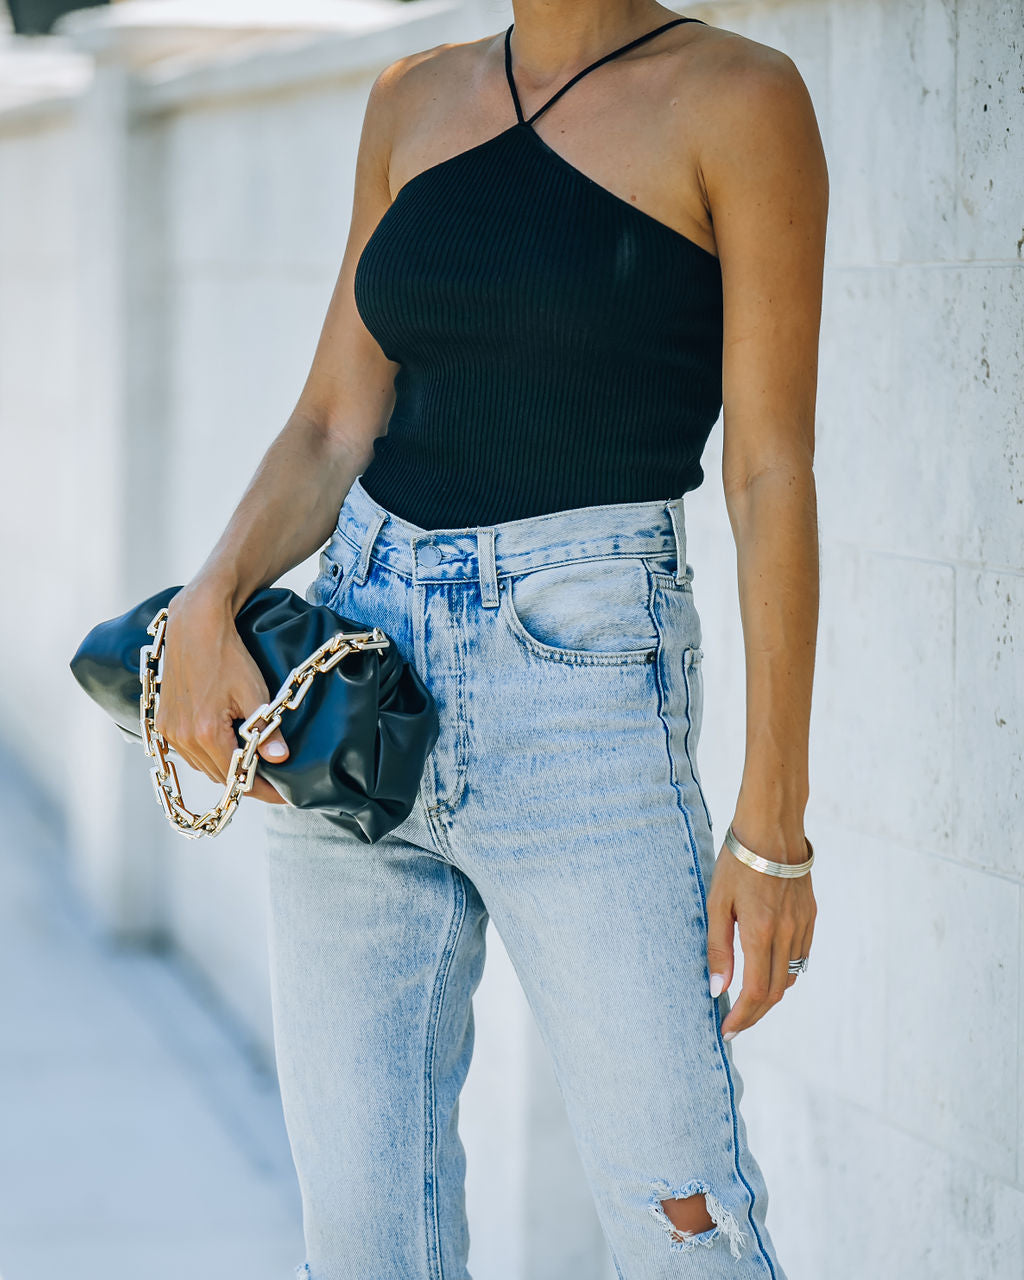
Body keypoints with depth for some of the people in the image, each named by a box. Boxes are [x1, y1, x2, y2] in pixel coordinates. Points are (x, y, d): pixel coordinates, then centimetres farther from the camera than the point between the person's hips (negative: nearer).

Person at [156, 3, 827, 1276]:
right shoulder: (413, 103, 13)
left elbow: (772, 476, -8)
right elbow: (334, 425, 13)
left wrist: (771, 822, -12)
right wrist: (207, 602, -7)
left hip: (583, 673, -5)